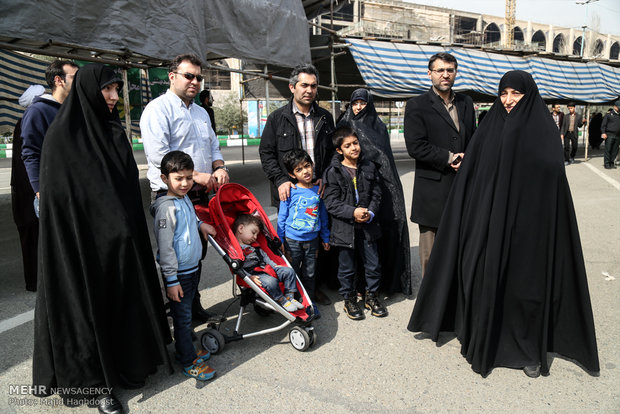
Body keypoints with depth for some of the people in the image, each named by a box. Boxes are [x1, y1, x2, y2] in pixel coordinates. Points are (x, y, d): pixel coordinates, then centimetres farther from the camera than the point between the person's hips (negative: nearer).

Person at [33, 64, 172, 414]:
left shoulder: (114, 130, 8)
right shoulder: (63, 135, -12)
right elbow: (59, 195, -13)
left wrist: (129, 227, 11)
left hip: (121, 240, 7)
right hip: (84, 240, -6)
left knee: (122, 298, 15)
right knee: (88, 303, 6)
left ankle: (123, 363, 33)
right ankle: (92, 381, 22)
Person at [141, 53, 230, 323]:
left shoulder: (201, 113, 20)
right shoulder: (158, 109, -7)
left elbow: (213, 147, 24)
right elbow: (159, 154, -18)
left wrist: (219, 168, 2)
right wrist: (196, 175, -19)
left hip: (200, 196, 8)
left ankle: (194, 306, 28)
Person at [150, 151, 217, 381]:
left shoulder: (185, 199, 5)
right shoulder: (166, 207, -21)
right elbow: (165, 247, -21)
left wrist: (200, 224, 10)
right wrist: (171, 280, -20)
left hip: (192, 267, 9)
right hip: (178, 272, -8)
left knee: (187, 312, 22)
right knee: (182, 316, 5)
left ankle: (185, 349, 39)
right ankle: (188, 362, 19)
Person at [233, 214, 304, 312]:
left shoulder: (254, 246, 21)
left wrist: (274, 265, 18)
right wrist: (249, 277, -24)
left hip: (266, 268, 9)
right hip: (254, 274, -9)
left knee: (289, 271, -2)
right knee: (271, 281, -35)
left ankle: (289, 297, 1)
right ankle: (282, 301, -14)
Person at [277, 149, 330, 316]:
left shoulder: (318, 190, 1)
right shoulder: (290, 192, -9)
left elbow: (323, 215, 10)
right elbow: (282, 217, -3)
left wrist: (325, 238, 14)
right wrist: (280, 240, -3)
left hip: (312, 240, 3)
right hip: (292, 241, -3)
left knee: (309, 274, 14)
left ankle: (309, 302, 30)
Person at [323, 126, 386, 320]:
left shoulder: (369, 167, 4)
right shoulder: (333, 172, -7)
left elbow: (376, 194, 6)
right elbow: (331, 202, -10)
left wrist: (370, 213, -11)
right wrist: (353, 212, -20)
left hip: (368, 226, 3)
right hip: (344, 228, -3)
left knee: (373, 264, 11)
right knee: (347, 267, 10)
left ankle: (371, 296, 32)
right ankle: (349, 299, 29)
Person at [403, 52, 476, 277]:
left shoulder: (466, 103, 16)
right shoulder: (416, 105, -1)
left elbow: (473, 140, 20)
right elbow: (415, 146, -12)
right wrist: (449, 157, -11)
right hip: (433, 192, -4)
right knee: (431, 254, 3)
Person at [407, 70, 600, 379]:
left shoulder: (543, 129, -1)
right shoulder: (489, 128, 7)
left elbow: (552, 179, -5)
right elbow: (470, 176, 6)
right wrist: (471, 218, 0)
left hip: (526, 224, -2)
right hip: (487, 221, 3)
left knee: (525, 283, 4)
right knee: (483, 278, 7)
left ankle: (530, 350, 24)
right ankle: (480, 339, 26)